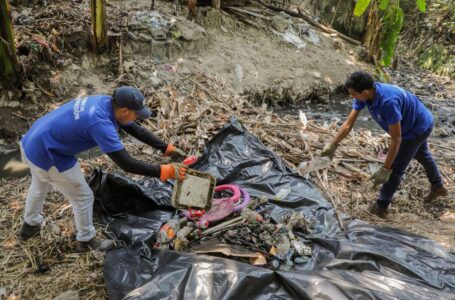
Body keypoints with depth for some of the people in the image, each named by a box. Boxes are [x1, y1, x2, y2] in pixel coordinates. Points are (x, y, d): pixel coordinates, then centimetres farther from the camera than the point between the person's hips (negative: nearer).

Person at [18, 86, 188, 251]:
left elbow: (135, 129, 2)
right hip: (47, 156, -10)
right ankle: (86, 241, 31)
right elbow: (126, 164, -32)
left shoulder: (106, 102, -7)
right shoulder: (100, 124, -32)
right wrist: (164, 171, -28)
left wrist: (166, 148, 1)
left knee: (39, 186, 34)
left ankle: (29, 226, 60)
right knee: (83, 198, 8)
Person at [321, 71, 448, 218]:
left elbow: (396, 139, -39)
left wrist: (385, 169, -35)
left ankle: (381, 207, 13)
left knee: (396, 167, -3)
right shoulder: (364, 94, -21)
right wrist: (332, 145, -15)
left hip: (419, 127, -9)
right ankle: (438, 187, 56)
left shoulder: (388, 101, -45)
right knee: (422, 155, 30)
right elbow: (349, 124, -15)